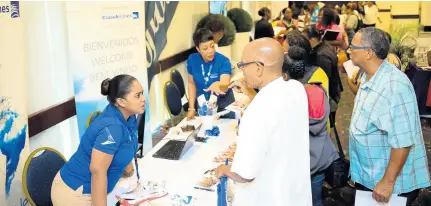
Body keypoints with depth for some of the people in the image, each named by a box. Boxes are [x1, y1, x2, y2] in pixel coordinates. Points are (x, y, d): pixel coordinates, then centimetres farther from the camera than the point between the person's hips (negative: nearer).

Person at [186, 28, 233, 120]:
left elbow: (225, 86, -34)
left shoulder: (224, 61, -21)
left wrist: (217, 85, -57)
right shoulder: (192, 60, -11)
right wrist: (191, 108, -2)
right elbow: (191, 83, 2)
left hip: (223, 104, -2)